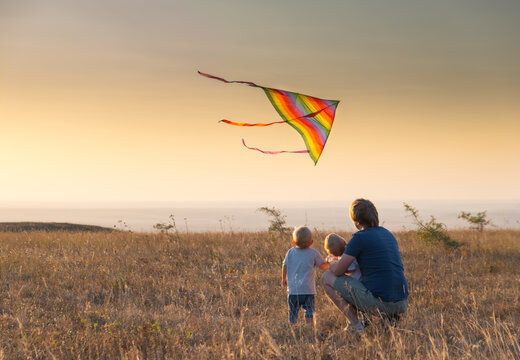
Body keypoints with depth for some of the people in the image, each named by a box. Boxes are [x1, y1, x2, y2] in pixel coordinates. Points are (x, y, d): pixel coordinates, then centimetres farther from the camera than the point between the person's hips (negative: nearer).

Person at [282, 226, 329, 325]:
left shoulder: (291, 252, 6)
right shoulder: (313, 253, -1)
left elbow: (285, 266, 10)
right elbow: (323, 266, 8)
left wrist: (284, 279, 25)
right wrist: (330, 263, 28)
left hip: (292, 288, 2)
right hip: (308, 289, -2)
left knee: (293, 313, 10)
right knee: (309, 311, 2)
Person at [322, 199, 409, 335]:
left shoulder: (359, 237, -8)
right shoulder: (388, 234, 16)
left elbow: (338, 271, -4)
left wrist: (331, 264, 21)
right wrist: (344, 259, 37)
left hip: (377, 302, -7)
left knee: (327, 278, 6)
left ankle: (354, 324, -1)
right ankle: (391, 317, 14)